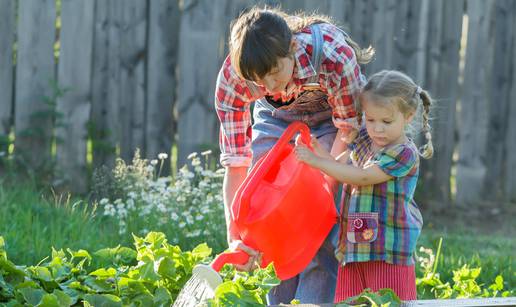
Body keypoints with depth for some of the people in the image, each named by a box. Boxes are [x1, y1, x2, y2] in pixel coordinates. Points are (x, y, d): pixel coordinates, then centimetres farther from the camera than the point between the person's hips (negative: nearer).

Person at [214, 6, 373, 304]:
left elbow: (348, 127, -21)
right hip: (276, 119, 2)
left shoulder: (334, 57, -40)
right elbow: (235, 162, -28)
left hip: (332, 117, -2)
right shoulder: (232, 78, -32)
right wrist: (235, 237, -33)